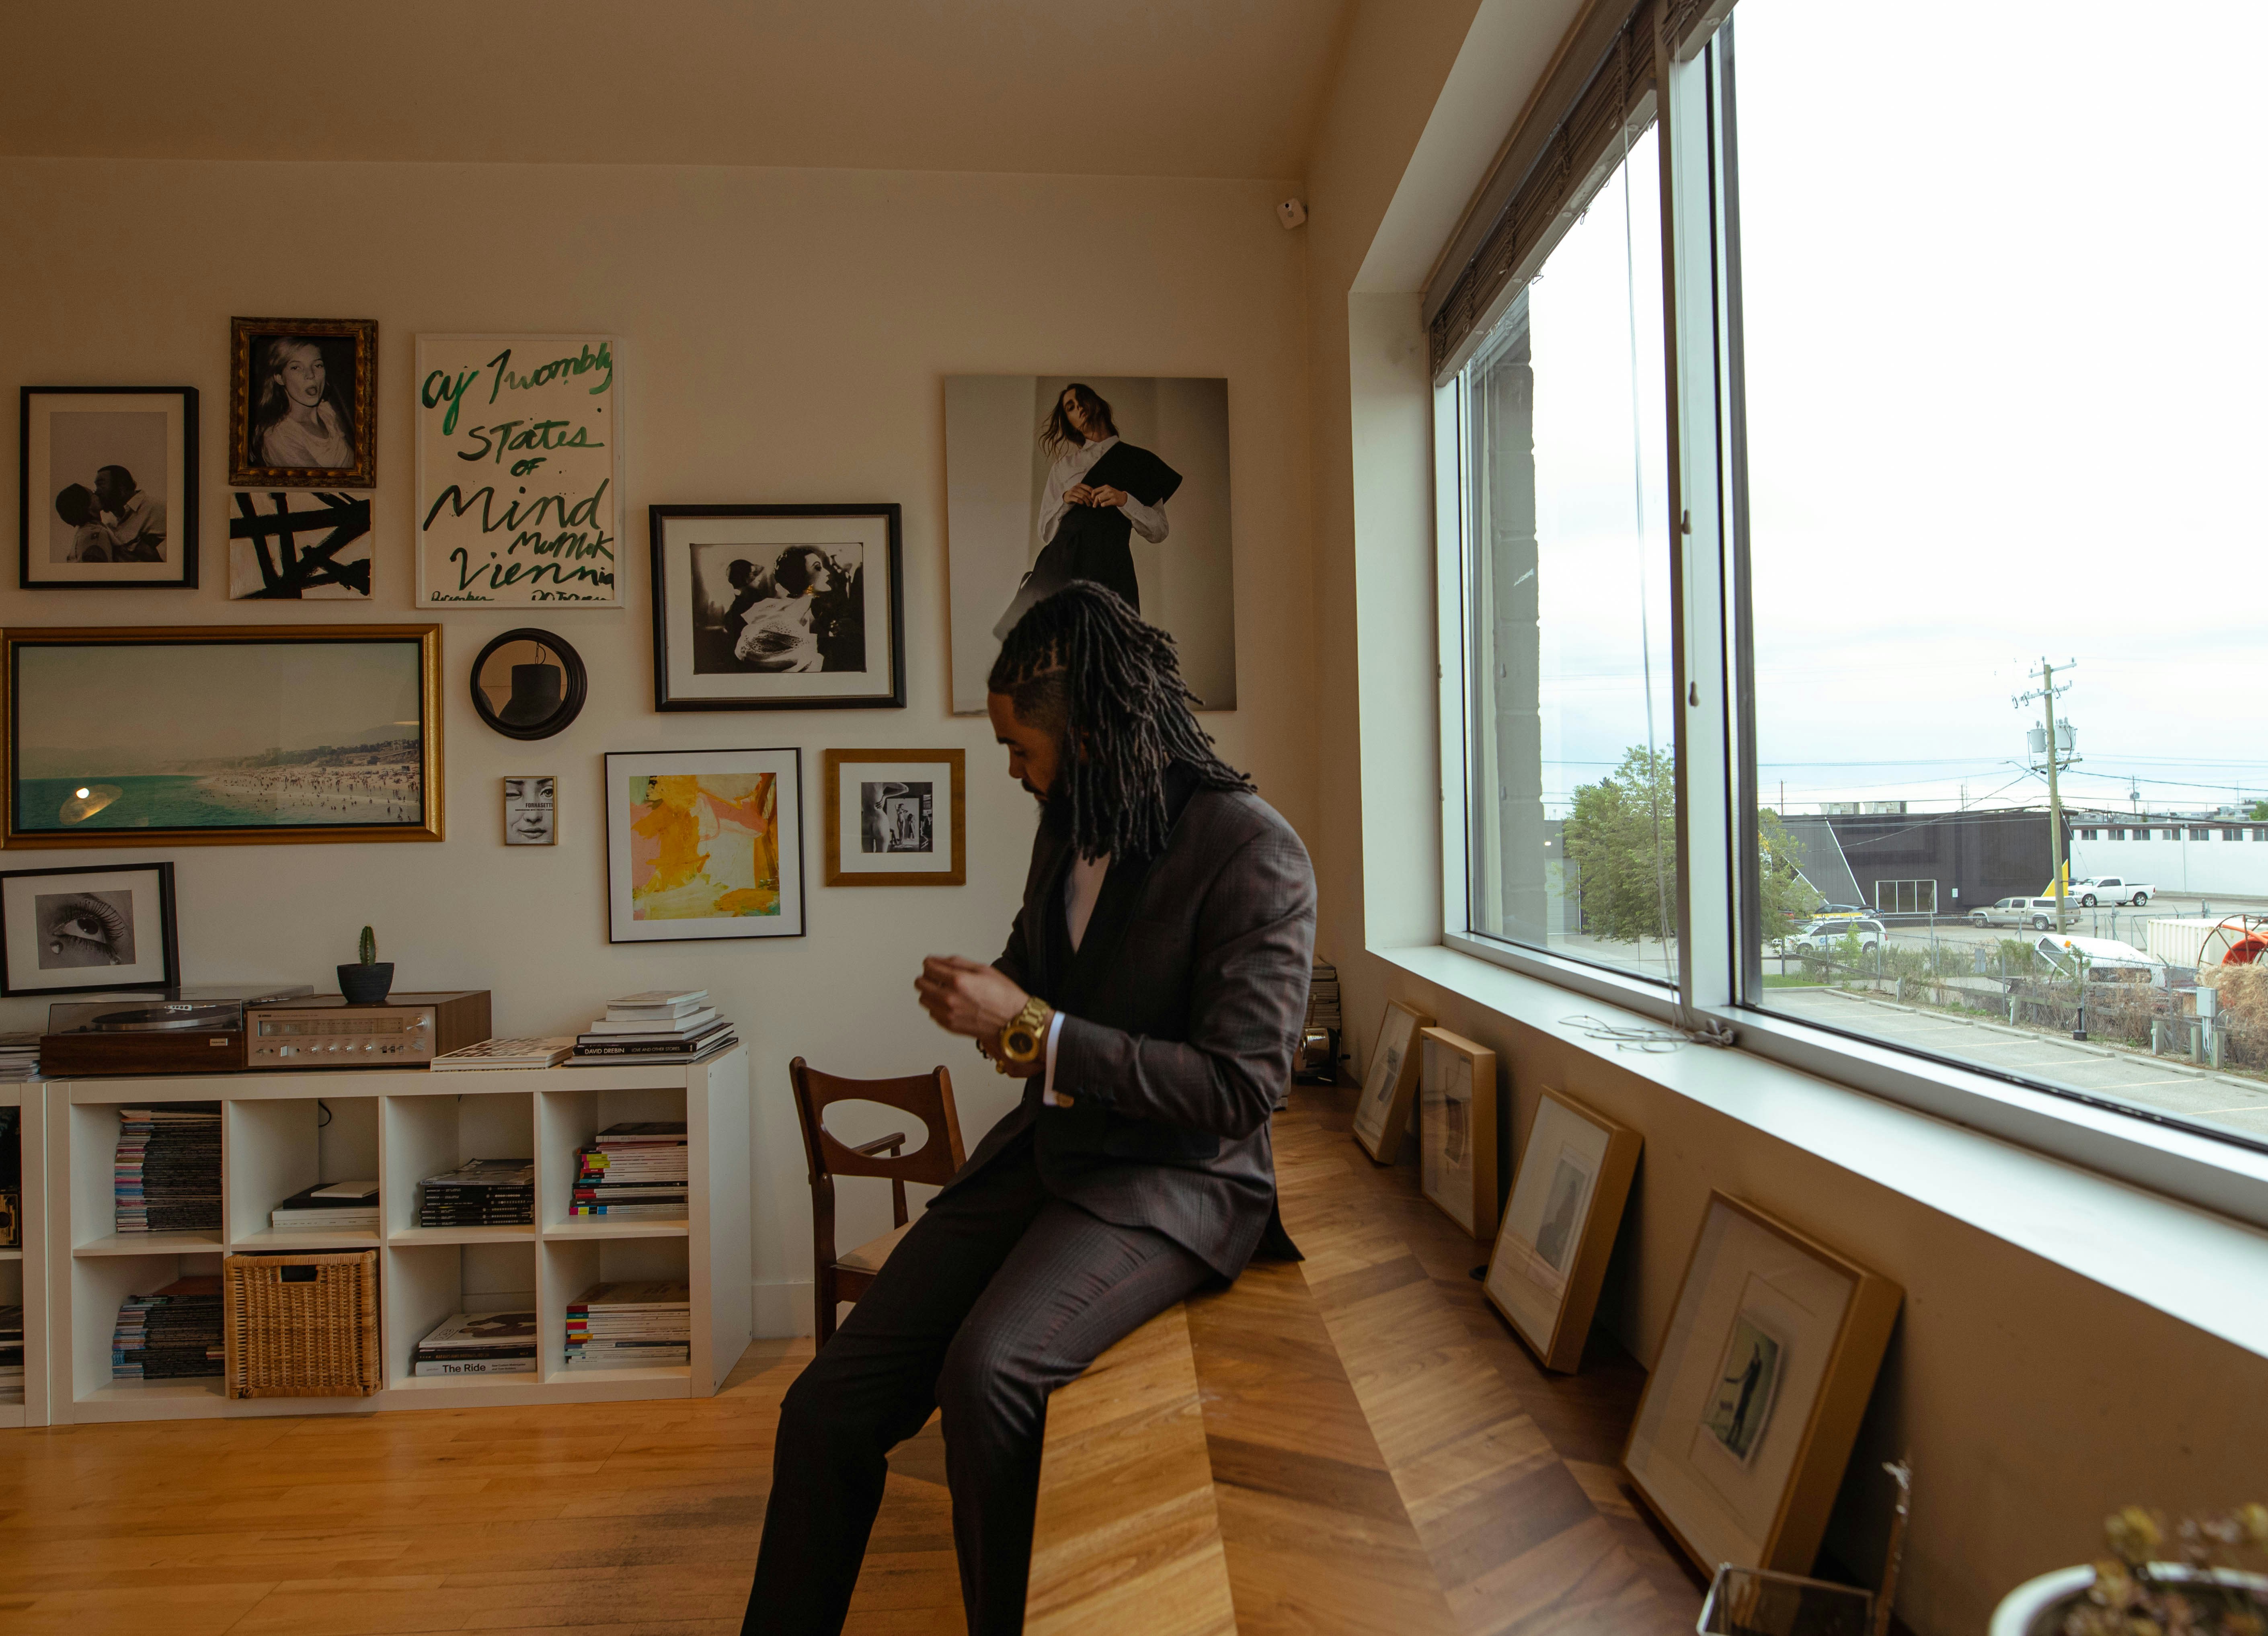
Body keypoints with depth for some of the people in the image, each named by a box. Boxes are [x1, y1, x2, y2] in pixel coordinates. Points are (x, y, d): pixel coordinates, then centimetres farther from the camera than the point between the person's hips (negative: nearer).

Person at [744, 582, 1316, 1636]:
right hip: (1042, 1153, 7)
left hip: (1173, 1182, -7)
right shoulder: (1065, 832, 10)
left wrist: (1031, 1031, -19)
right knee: (827, 1408, -5)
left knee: (985, 1371, -33)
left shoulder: (1253, 855, -14)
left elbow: (1241, 1084, -19)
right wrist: (980, 1000, 2)